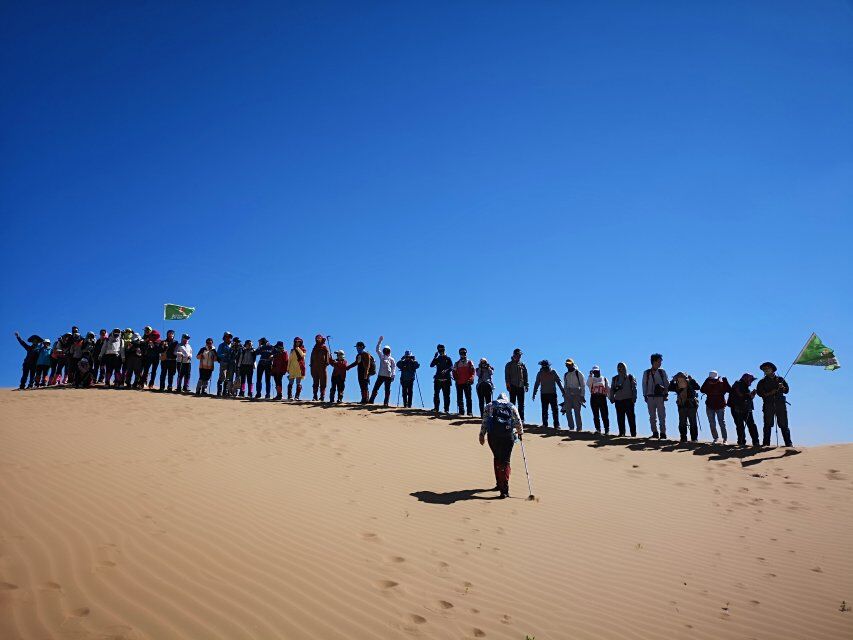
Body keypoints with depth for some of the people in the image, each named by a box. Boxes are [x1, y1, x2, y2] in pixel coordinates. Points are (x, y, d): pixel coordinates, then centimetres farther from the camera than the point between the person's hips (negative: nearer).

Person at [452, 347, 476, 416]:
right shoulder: (457, 363, 16)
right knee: (460, 398, 1)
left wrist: (470, 379, -12)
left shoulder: (469, 363, 10)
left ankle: (469, 412, -6)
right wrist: (456, 378, -4)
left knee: (468, 398, -5)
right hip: (459, 383, 3)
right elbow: (454, 372, 13)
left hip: (467, 383, -2)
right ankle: (461, 411, 3)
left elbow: (473, 372, 3)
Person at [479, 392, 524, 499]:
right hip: (508, 435, 0)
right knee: (505, 461, -1)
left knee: (497, 458, 18)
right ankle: (504, 489, -10)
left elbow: (484, 421, 7)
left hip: (493, 435, 1)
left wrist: (482, 434, 9)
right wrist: (520, 432, 31)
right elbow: (518, 421, 15)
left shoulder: (490, 405, 16)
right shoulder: (512, 406, 18)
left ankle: (499, 484, 24)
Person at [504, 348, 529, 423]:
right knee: (512, 403, -1)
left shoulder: (522, 365, 14)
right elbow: (507, 375, 0)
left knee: (521, 404, 4)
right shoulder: (509, 365, 5)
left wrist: (526, 385, 7)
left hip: (521, 386, 3)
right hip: (513, 386, -3)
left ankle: (521, 418, 8)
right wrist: (508, 384, -10)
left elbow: (525, 376, 15)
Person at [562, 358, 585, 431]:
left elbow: (582, 385, 0)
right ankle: (571, 427, 10)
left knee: (577, 412, -7)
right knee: (568, 411, 1)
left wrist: (582, 395, -7)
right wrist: (564, 395, 16)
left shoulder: (578, 373, 2)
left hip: (576, 395, -5)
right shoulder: (565, 375, 16)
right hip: (568, 395, 5)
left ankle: (579, 428, -1)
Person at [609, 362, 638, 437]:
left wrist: (634, 397, -6)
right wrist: (612, 398, 7)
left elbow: (634, 388, 3)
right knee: (620, 418, 3)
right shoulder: (615, 378, 16)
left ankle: (633, 433, -1)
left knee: (631, 417, -4)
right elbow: (612, 389, 16)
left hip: (628, 400, -3)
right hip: (618, 400, 3)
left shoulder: (630, 377, 7)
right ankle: (621, 432, 8)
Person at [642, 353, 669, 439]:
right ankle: (655, 433, 13)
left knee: (662, 416, -4)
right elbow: (644, 385, 8)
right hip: (650, 397, 1)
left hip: (660, 397, -1)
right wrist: (645, 395, 3)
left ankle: (663, 433, -3)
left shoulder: (662, 372, 5)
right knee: (652, 416, 5)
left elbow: (667, 383, 6)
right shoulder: (646, 373, 5)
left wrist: (665, 394, -5)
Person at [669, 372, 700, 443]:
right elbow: (670, 388, -11)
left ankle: (694, 438, 10)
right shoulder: (676, 386, 0)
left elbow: (698, 387, -23)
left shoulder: (690, 383, -9)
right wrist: (672, 381, -15)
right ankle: (683, 438, 14)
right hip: (682, 406, 3)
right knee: (682, 423, 6)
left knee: (693, 423, 3)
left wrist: (691, 380, -26)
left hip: (691, 406, -3)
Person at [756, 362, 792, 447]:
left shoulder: (780, 379, 17)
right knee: (768, 425, -4)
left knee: (783, 424, -3)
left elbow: (787, 390, 14)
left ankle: (788, 443, -3)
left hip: (780, 404, 0)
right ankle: (766, 443, -5)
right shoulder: (762, 382, 14)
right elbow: (759, 392, 4)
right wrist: (769, 393, -11)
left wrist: (782, 387, -8)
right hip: (768, 405, 0)